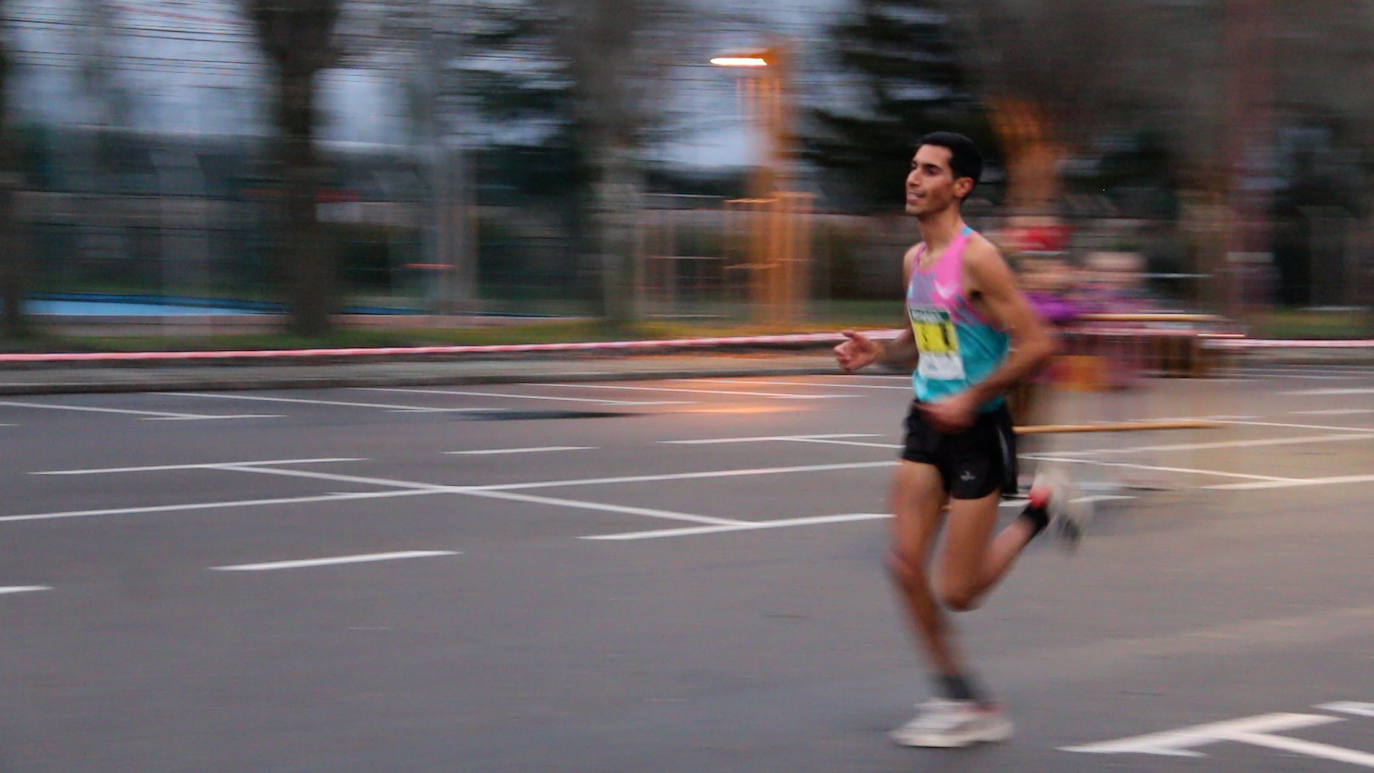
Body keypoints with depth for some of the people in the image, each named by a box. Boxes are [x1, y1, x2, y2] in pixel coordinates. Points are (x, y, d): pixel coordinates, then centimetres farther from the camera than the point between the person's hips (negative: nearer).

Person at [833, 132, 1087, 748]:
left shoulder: (976, 258, -16)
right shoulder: (913, 259, 8)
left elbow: (1037, 344, -19)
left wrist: (971, 398, -21)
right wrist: (877, 353, 2)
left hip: (976, 429, -7)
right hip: (927, 425, 7)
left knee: (956, 593, -4)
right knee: (905, 565, -2)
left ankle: (1039, 510, 20)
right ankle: (964, 702, 12)